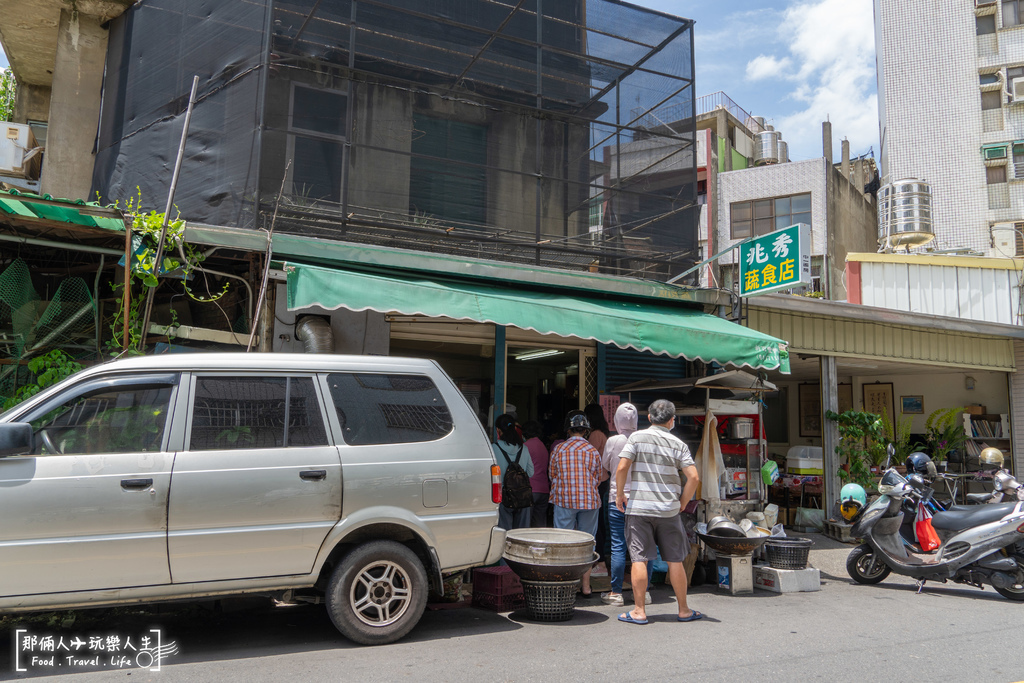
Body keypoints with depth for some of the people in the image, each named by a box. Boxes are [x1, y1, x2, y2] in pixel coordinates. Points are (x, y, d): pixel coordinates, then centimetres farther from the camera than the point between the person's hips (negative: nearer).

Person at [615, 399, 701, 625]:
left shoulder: (637, 437, -2)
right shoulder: (678, 444, 2)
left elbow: (622, 468, -10)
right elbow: (693, 477, -4)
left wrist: (619, 494, 3)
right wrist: (682, 502, 8)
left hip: (639, 507, -1)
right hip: (669, 510, 2)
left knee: (639, 559, 1)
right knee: (675, 561, 10)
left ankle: (639, 611, 5)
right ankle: (683, 610, 20)